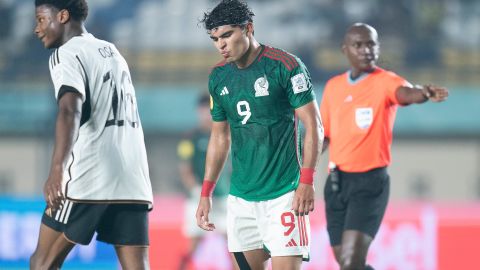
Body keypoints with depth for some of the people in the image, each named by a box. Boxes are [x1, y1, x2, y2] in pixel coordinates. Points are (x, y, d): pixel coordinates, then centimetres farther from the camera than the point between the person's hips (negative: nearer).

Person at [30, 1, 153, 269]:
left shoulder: (67, 54, -3)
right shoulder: (112, 52, 22)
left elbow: (70, 111, -20)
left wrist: (57, 170, -32)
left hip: (89, 180, -7)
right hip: (134, 183, 7)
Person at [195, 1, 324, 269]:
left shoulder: (285, 66, -9)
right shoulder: (219, 77, 9)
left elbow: (313, 126, -9)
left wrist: (306, 182, -17)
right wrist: (206, 193, 13)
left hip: (283, 194, -6)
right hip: (240, 195, 6)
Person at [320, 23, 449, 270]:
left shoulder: (385, 81, -6)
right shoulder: (333, 87, 11)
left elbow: (406, 93, -30)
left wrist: (424, 93, -53)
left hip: (370, 181, -6)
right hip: (336, 182, 6)